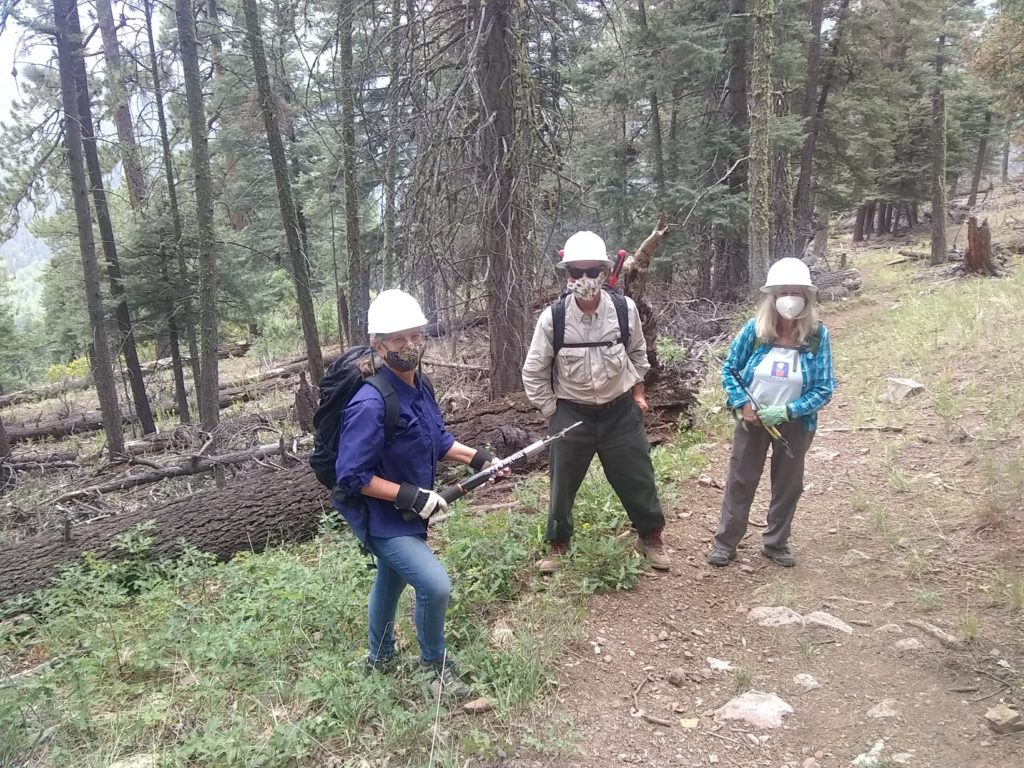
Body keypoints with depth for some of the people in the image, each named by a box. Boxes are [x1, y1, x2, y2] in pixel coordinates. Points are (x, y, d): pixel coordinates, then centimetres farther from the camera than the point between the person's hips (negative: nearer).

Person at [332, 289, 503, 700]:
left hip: (404, 514, 9)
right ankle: (434, 663, 12)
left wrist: (477, 457, -2)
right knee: (435, 586, -17)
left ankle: (379, 658, 52)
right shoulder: (370, 403, -31)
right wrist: (411, 496, -29)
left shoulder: (420, 387, -4)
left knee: (391, 580, 27)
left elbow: (438, 439, 11)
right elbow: (352, 477, -29)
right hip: (380, 516, -9)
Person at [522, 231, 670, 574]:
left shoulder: (625, 309, -11)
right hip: (571, 412, -1)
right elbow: (533, 372, -4)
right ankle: (557, 545, 31)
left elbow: (637, 352, 10)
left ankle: (650, 537, 33)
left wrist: (638, 391, 11)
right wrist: (552, 414, -2)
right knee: (562, 484, 9)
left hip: (620, 410, 1)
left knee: (638, 478, 10)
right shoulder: (552, 318, -16)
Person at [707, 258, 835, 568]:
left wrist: (786, 411, -23)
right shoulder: (754, 329, -14)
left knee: (788, 485, 16)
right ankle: (725, 542, 25)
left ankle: (776, 543, 35)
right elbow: (729, 369, -3)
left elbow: (824, 390, -13)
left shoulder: (817, 335, -15)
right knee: (740, 481, 11)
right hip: (752, 420, 0)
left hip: (795, 423, 0)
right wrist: (743, 405, -16)